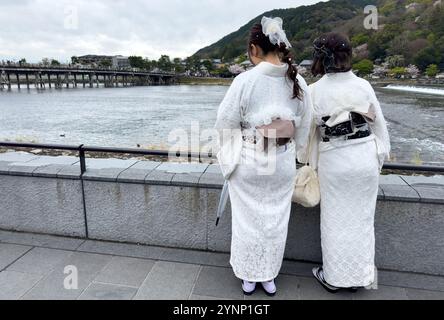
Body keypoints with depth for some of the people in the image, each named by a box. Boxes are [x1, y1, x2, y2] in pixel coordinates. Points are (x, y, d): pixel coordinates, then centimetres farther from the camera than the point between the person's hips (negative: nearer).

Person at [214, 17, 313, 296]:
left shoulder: (245, 80, -17)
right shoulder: (299, 82, -5)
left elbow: (225, 123, -10)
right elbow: (303, 130, 4)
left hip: (248, 161, -3)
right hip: (283, 163, 3)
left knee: (249, 220, 15)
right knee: (276, 221, 18)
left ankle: (249, 277, 33)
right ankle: (270, 277, 36)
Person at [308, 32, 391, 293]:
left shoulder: (316, 90, -9)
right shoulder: (363, 85, -3)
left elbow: (309, 130, -3)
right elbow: (379, 125, 3)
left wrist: (313, 162, 10)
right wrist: (380, 158, 14)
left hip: (334, 160, -2)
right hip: (365, 157, 3)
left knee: (336, 220, 12)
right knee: (362, 218, 16)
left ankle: (334, 277, 27)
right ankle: (358, 276, 32)